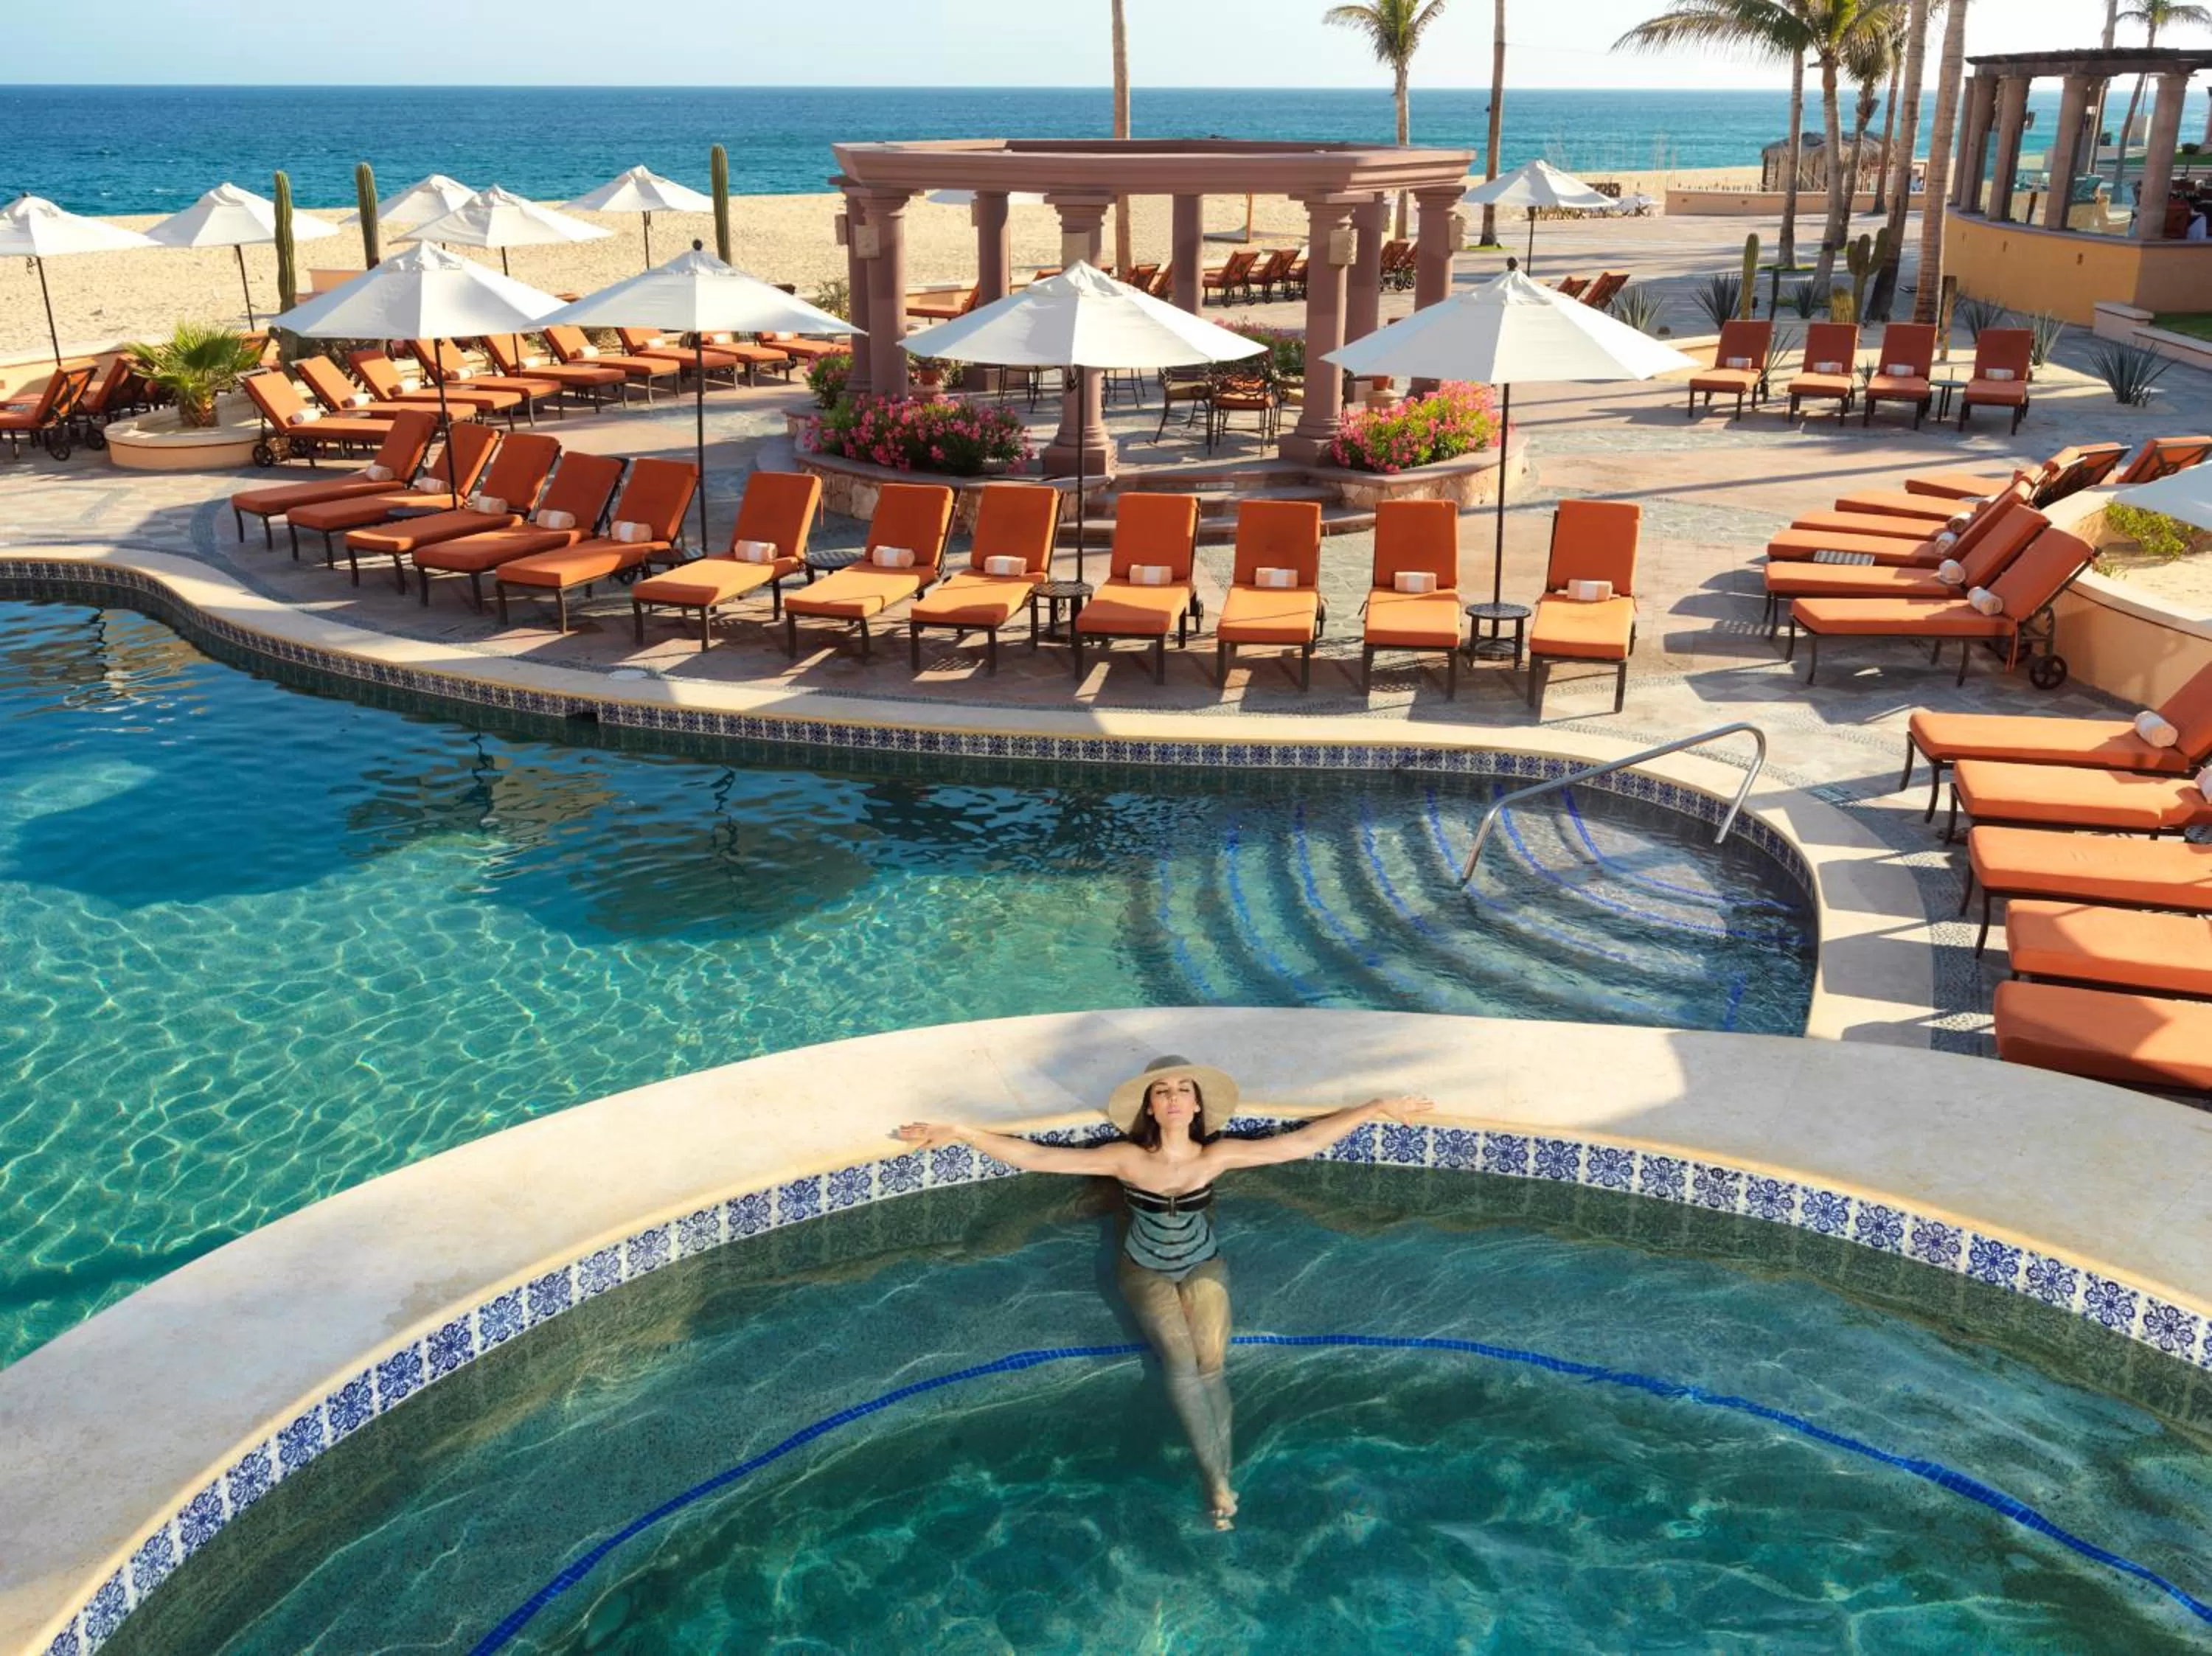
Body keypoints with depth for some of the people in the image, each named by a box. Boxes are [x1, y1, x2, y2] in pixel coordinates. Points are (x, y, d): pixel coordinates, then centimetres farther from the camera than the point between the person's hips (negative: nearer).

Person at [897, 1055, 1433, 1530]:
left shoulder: (1217, 1155, -18)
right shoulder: (1126, 1158, -21)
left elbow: (1301, 1142, -17)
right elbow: (1035, 1157, -24)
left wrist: (1376, 1108, -21)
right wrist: (958, 1132, -33)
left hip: (1203, 1267, 1)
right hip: (1146, 1271, -1)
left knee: (1210, 1360, -23)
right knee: (1180, 1359, -24)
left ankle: (1219, 1482, -16)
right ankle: (1218, 1481, -20)